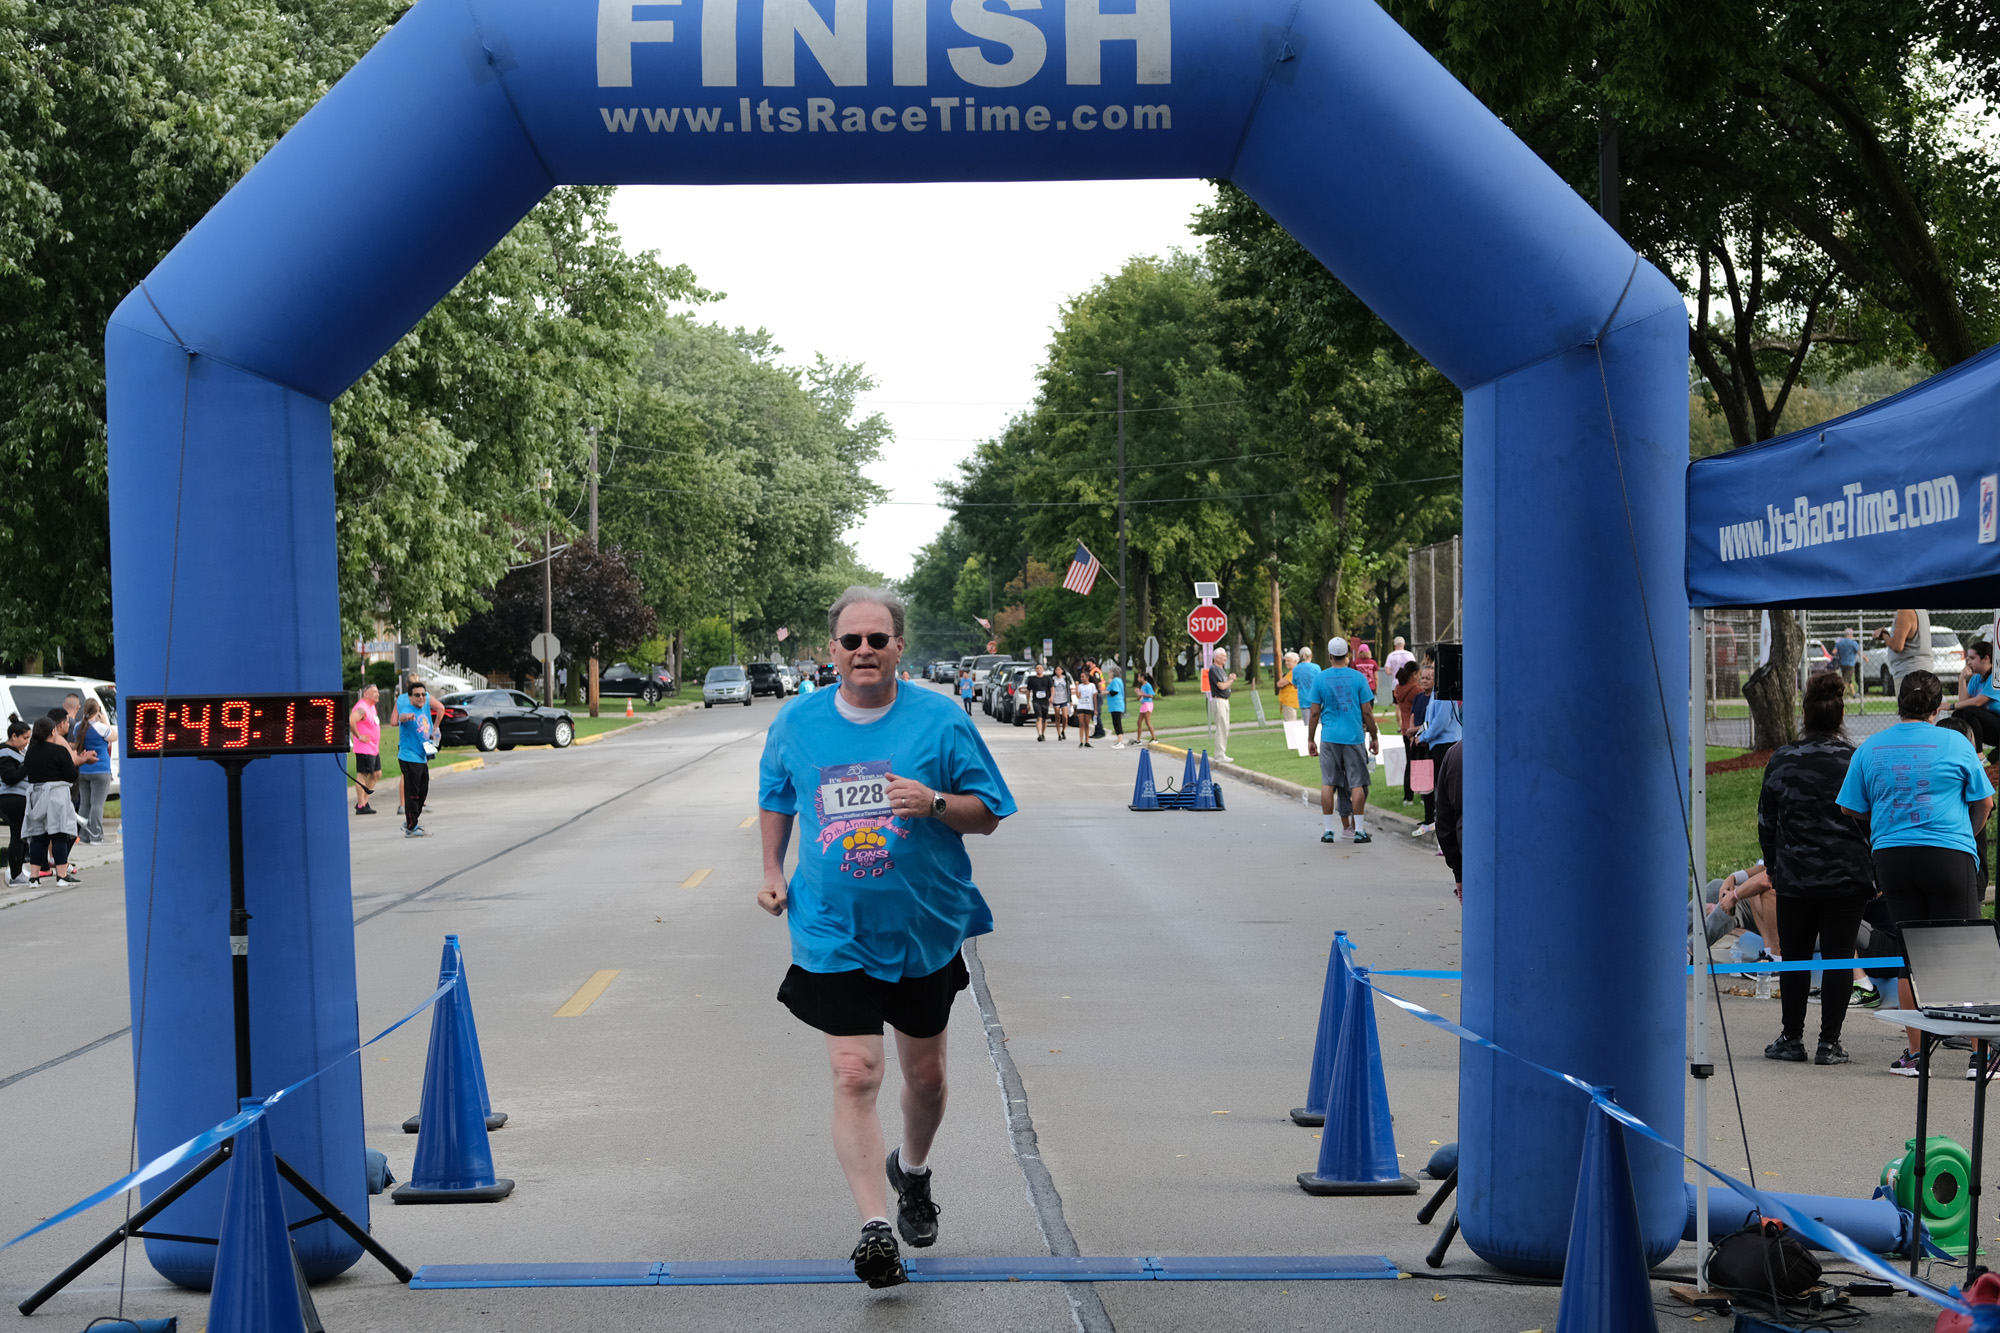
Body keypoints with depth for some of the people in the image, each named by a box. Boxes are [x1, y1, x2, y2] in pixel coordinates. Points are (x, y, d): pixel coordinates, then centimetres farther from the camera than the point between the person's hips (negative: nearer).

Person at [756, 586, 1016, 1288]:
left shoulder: (940, 722, -5)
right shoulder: (796, 724, 1)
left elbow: (989, 811, -2)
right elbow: (776, 799, 19)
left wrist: (936, 803, -20)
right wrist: (773, 873, 9)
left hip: (926, 932, 1)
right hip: (834, 936, -1)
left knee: (925, 1075, 16)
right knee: (854, 1077, -14)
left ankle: (912, 1170, 46)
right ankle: (875, 1228, -13)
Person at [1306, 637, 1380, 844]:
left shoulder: (1320, 678, 0)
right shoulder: (1358, 677, -3)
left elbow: (1315, 713, 2)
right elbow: (1367, 712, 0)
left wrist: (1310, 739, 12)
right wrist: (1374, 737, 10)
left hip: (1329, 739, 1)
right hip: (1354, 737, -1)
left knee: (1328, 784, 5)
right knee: (1357, 784, 3)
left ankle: (1328, 830, 3)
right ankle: (1359, 830, 3)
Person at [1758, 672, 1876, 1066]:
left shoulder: (1782, 760, -1)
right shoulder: (1857, 761, -4)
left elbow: (1766, 822, 6)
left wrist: (1774, 869, 18)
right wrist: (1874, 874, 12)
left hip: (1794, 876, 1)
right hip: (1847, 877, -1)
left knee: (1794, 958, 10)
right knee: (1838, 958, 4)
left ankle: (1792, 1038, 14)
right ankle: (1829, 1042, 4)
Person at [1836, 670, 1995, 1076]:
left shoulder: (1869, 749, 6)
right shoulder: (1955, 744, -1)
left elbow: (1852, 809, 9)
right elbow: (1983, 802, 6)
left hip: (1891, 856, 3)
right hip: (1949, 856, -3)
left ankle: (1916, 1053, 9)